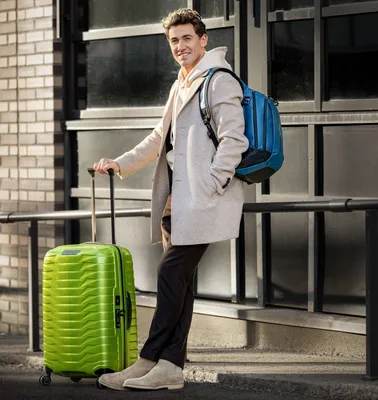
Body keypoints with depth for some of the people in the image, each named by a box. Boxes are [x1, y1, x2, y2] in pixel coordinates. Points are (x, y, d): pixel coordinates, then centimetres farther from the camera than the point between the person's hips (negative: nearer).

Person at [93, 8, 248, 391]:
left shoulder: (220, 81, -7)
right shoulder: (181, 86, 22)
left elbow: (233, 139, -15)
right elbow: (159, 139, 31)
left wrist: (208, 188, -18)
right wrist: (120, 164, 22)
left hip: (201, 200, -9)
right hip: (177, 200, 9)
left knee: (171, 273, -11)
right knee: (178, 279, 6)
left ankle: (150, 361, -7)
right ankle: (171, 367, 6)